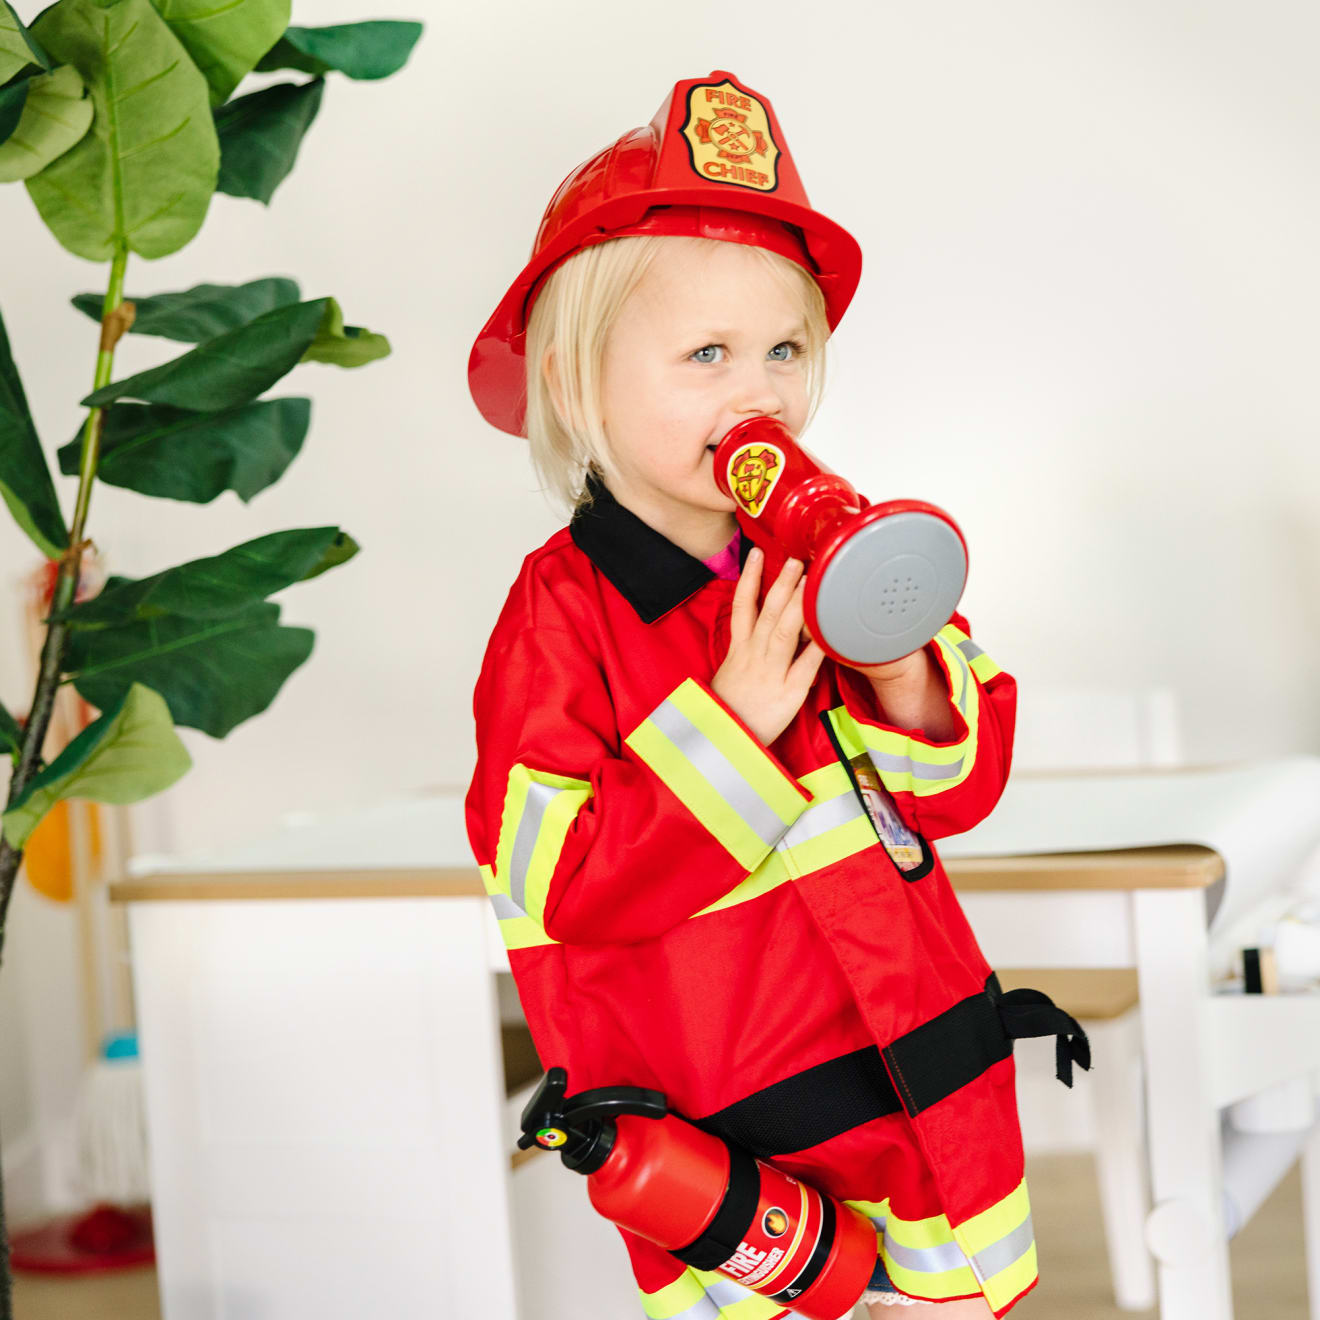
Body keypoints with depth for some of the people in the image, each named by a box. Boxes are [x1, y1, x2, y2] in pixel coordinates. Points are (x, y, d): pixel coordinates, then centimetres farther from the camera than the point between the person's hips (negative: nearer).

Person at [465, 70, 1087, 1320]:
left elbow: (957, 792, 6)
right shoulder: (560, 611, -12)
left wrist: (906, 678, -15)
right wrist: (729, 722, -23)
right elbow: (565, 891, -18)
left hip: (912, 1060, 5)